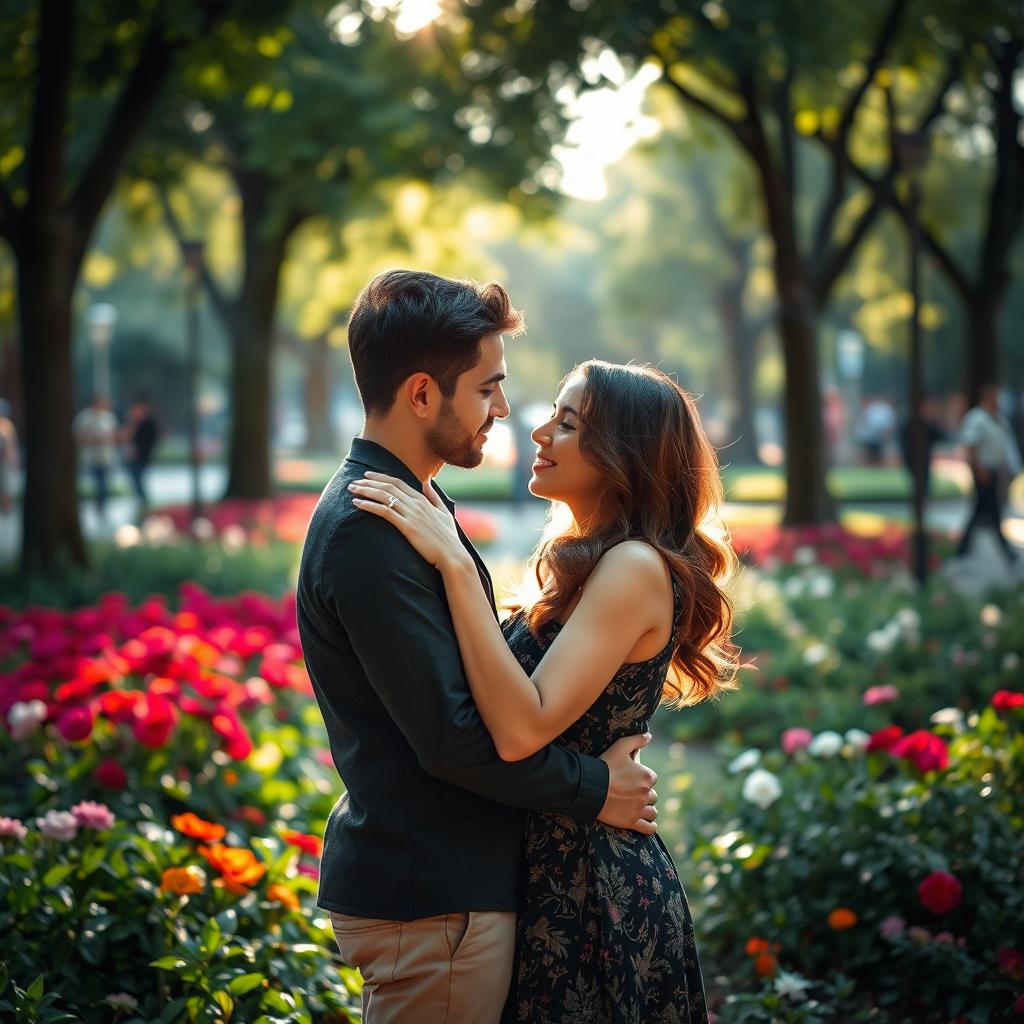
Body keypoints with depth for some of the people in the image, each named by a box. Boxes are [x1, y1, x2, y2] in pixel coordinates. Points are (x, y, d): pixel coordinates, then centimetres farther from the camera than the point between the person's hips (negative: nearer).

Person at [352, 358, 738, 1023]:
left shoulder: (635, 568, -19)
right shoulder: (591, 562, 11)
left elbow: (522, 729, -29)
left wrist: (455, 564, -28)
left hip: (594, 890, -9)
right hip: (560, 871, 9)